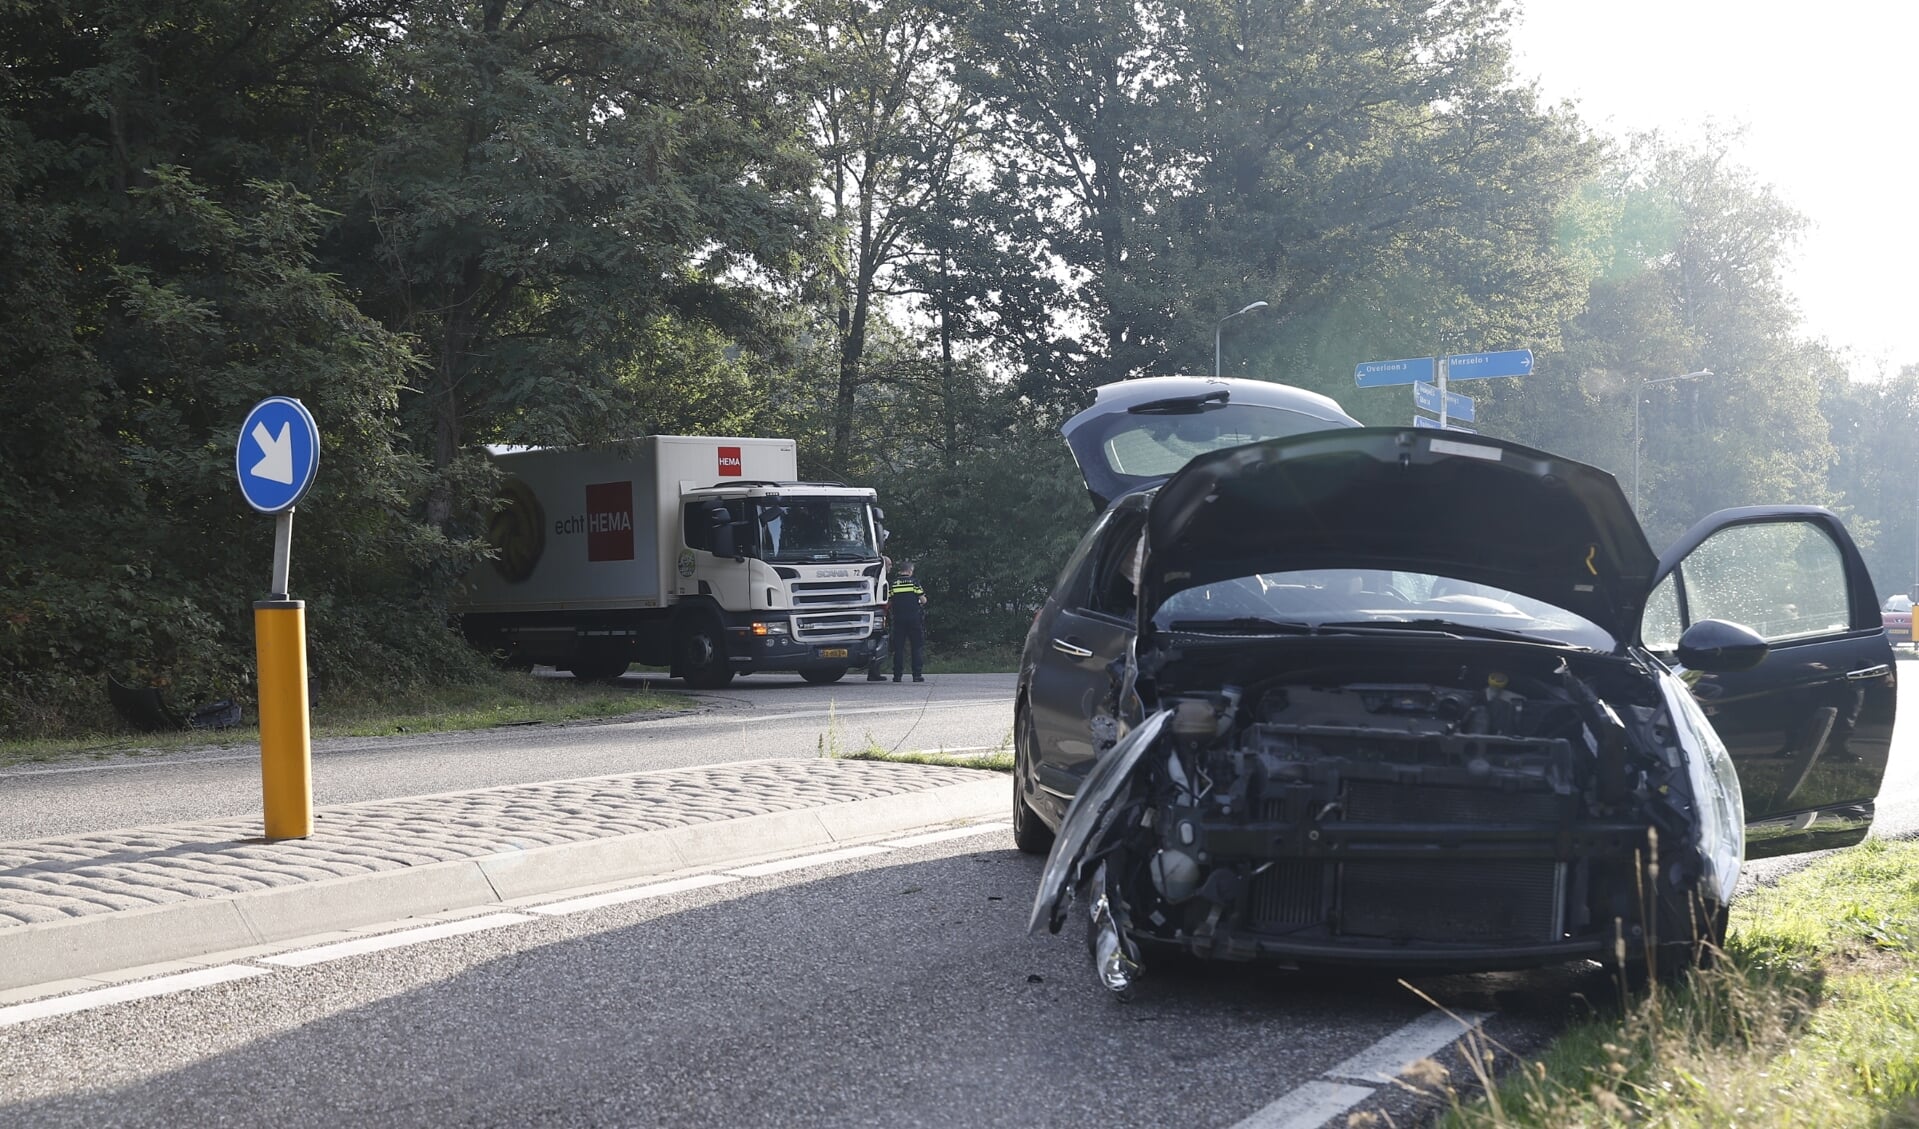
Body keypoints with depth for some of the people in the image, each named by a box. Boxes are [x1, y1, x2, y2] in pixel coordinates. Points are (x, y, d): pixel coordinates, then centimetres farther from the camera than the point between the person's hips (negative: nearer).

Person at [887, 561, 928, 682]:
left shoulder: (892, 583, 3)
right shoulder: (914, 582, -2)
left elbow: (888, 603, 3)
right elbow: (923, 600, -3)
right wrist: (919, 600, 19)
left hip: (898, 619, 2)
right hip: (914, 619, -2)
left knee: (898, 647, 7)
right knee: (917, 646, 5)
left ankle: (897, 675, 4)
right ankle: (917, 674, 0)